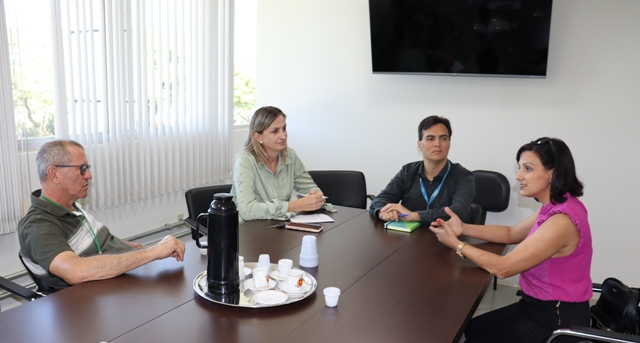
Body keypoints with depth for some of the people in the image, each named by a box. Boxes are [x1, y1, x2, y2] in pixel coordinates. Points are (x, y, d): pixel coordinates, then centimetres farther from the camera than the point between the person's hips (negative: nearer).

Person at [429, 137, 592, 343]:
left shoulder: (561, 221, -30)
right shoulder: (557, 206, 1)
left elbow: (503, 268, -26)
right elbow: (511, 234, 11)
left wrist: (456, 244, -16)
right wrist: (464, 229, -1)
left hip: (557, 320, -9)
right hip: (543, 306, 9)